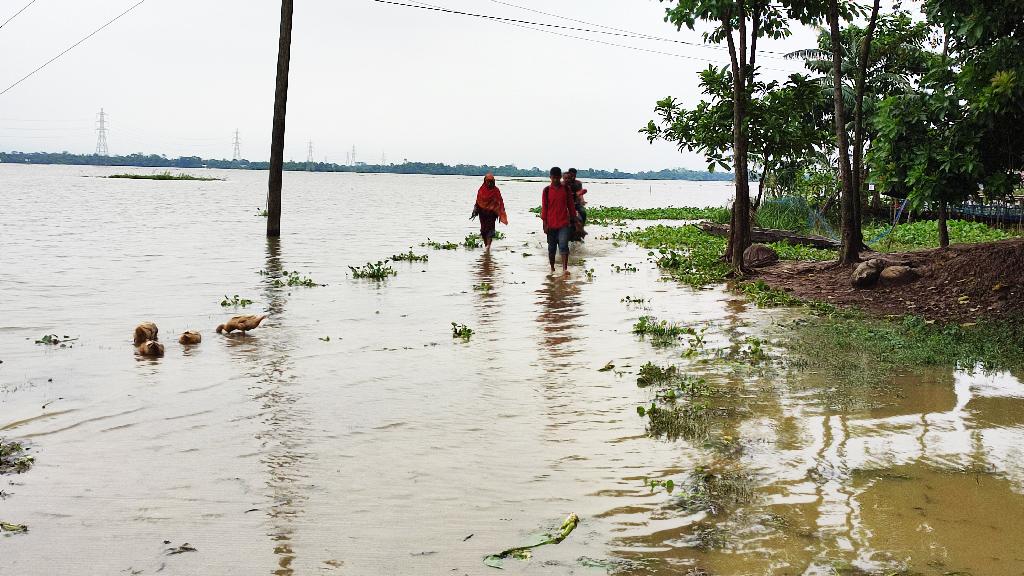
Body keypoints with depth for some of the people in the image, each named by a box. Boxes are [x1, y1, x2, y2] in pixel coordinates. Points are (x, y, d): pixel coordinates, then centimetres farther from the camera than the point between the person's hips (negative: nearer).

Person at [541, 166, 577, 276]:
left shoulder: (566, 189, 3)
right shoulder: (547, 190, 1)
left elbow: (571, 205, 8)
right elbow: (544, 207, 1)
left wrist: (573, 219, 7)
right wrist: (545, 223, -3)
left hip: (564, 223, -1)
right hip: (551, 224, 1)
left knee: (563, 246, -12)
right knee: (551, 247, 9)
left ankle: (565, 269, -17)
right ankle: (552, 269, 21)